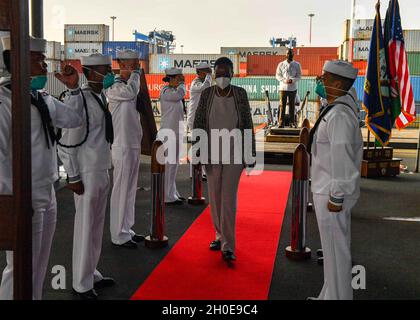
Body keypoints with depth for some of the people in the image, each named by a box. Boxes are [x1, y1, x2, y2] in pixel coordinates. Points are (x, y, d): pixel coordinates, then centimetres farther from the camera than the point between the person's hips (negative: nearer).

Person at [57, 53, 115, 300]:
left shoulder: (101, 97, 8)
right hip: (87, 174, -8)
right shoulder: (81, 100, -18)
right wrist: (73, 177, -14)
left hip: (102, 171, 8)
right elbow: (68, 143, -16)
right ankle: (82, 284, 18)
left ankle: (92, 274, 33)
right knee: (85, 227, 3)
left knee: (97, 226, 18)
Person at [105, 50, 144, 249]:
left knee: (130, 190, 15)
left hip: (134, 146, 9)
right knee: (121, 191, -2)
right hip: (123, 147, -9)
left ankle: (127, 230, 25)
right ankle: (119, 236, 6)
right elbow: (130, 92, -31)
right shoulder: (113, 87, -10)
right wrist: (135, 72, -16)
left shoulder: (131, 85, 16)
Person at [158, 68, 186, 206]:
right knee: (169, 164, -6)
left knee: (174, 164, 15)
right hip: (169, 132, -10)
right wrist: (182, 83, -13)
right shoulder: (166, 91, -12)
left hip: (176, 131, 10)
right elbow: (180, 94, -28)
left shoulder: (174, 91, 15)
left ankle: (173, 193, 24)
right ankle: (168, 197, -1)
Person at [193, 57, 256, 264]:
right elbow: (198, 124, 3)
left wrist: (250, 154, 1)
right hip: (212, 153, 2)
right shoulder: (207, 94, 1)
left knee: (229, 198, -6)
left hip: (234, 153, -2)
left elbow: (248, 124, 2)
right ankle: (220, 235, 29)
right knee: (215, 197, 11)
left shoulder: (240, 94, -2)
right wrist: (197, 152, -3)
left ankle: (228, 247, -2)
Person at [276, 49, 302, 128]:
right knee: (282, 105, -3)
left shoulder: (297, 65, 5)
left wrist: (293, 80, -16)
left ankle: (292, 122, 9)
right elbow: (278, 75, 3)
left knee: (292, 106, 4)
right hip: (283, 87, 0)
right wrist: (284, 80, -13)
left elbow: (299, 76, 3)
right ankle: (281, 122, -2)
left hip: (293, 88, 1)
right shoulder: (281, 64, 5)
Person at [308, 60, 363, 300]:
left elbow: (342, 160, -26)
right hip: (329, 190, 11)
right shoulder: (345, 103, 7)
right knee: (336, 249, 21)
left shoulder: (339, 116, -22)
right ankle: (331, 295, 36)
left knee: (336, 253, 1)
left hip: (331, 195, -11)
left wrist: (336, 197, -23)